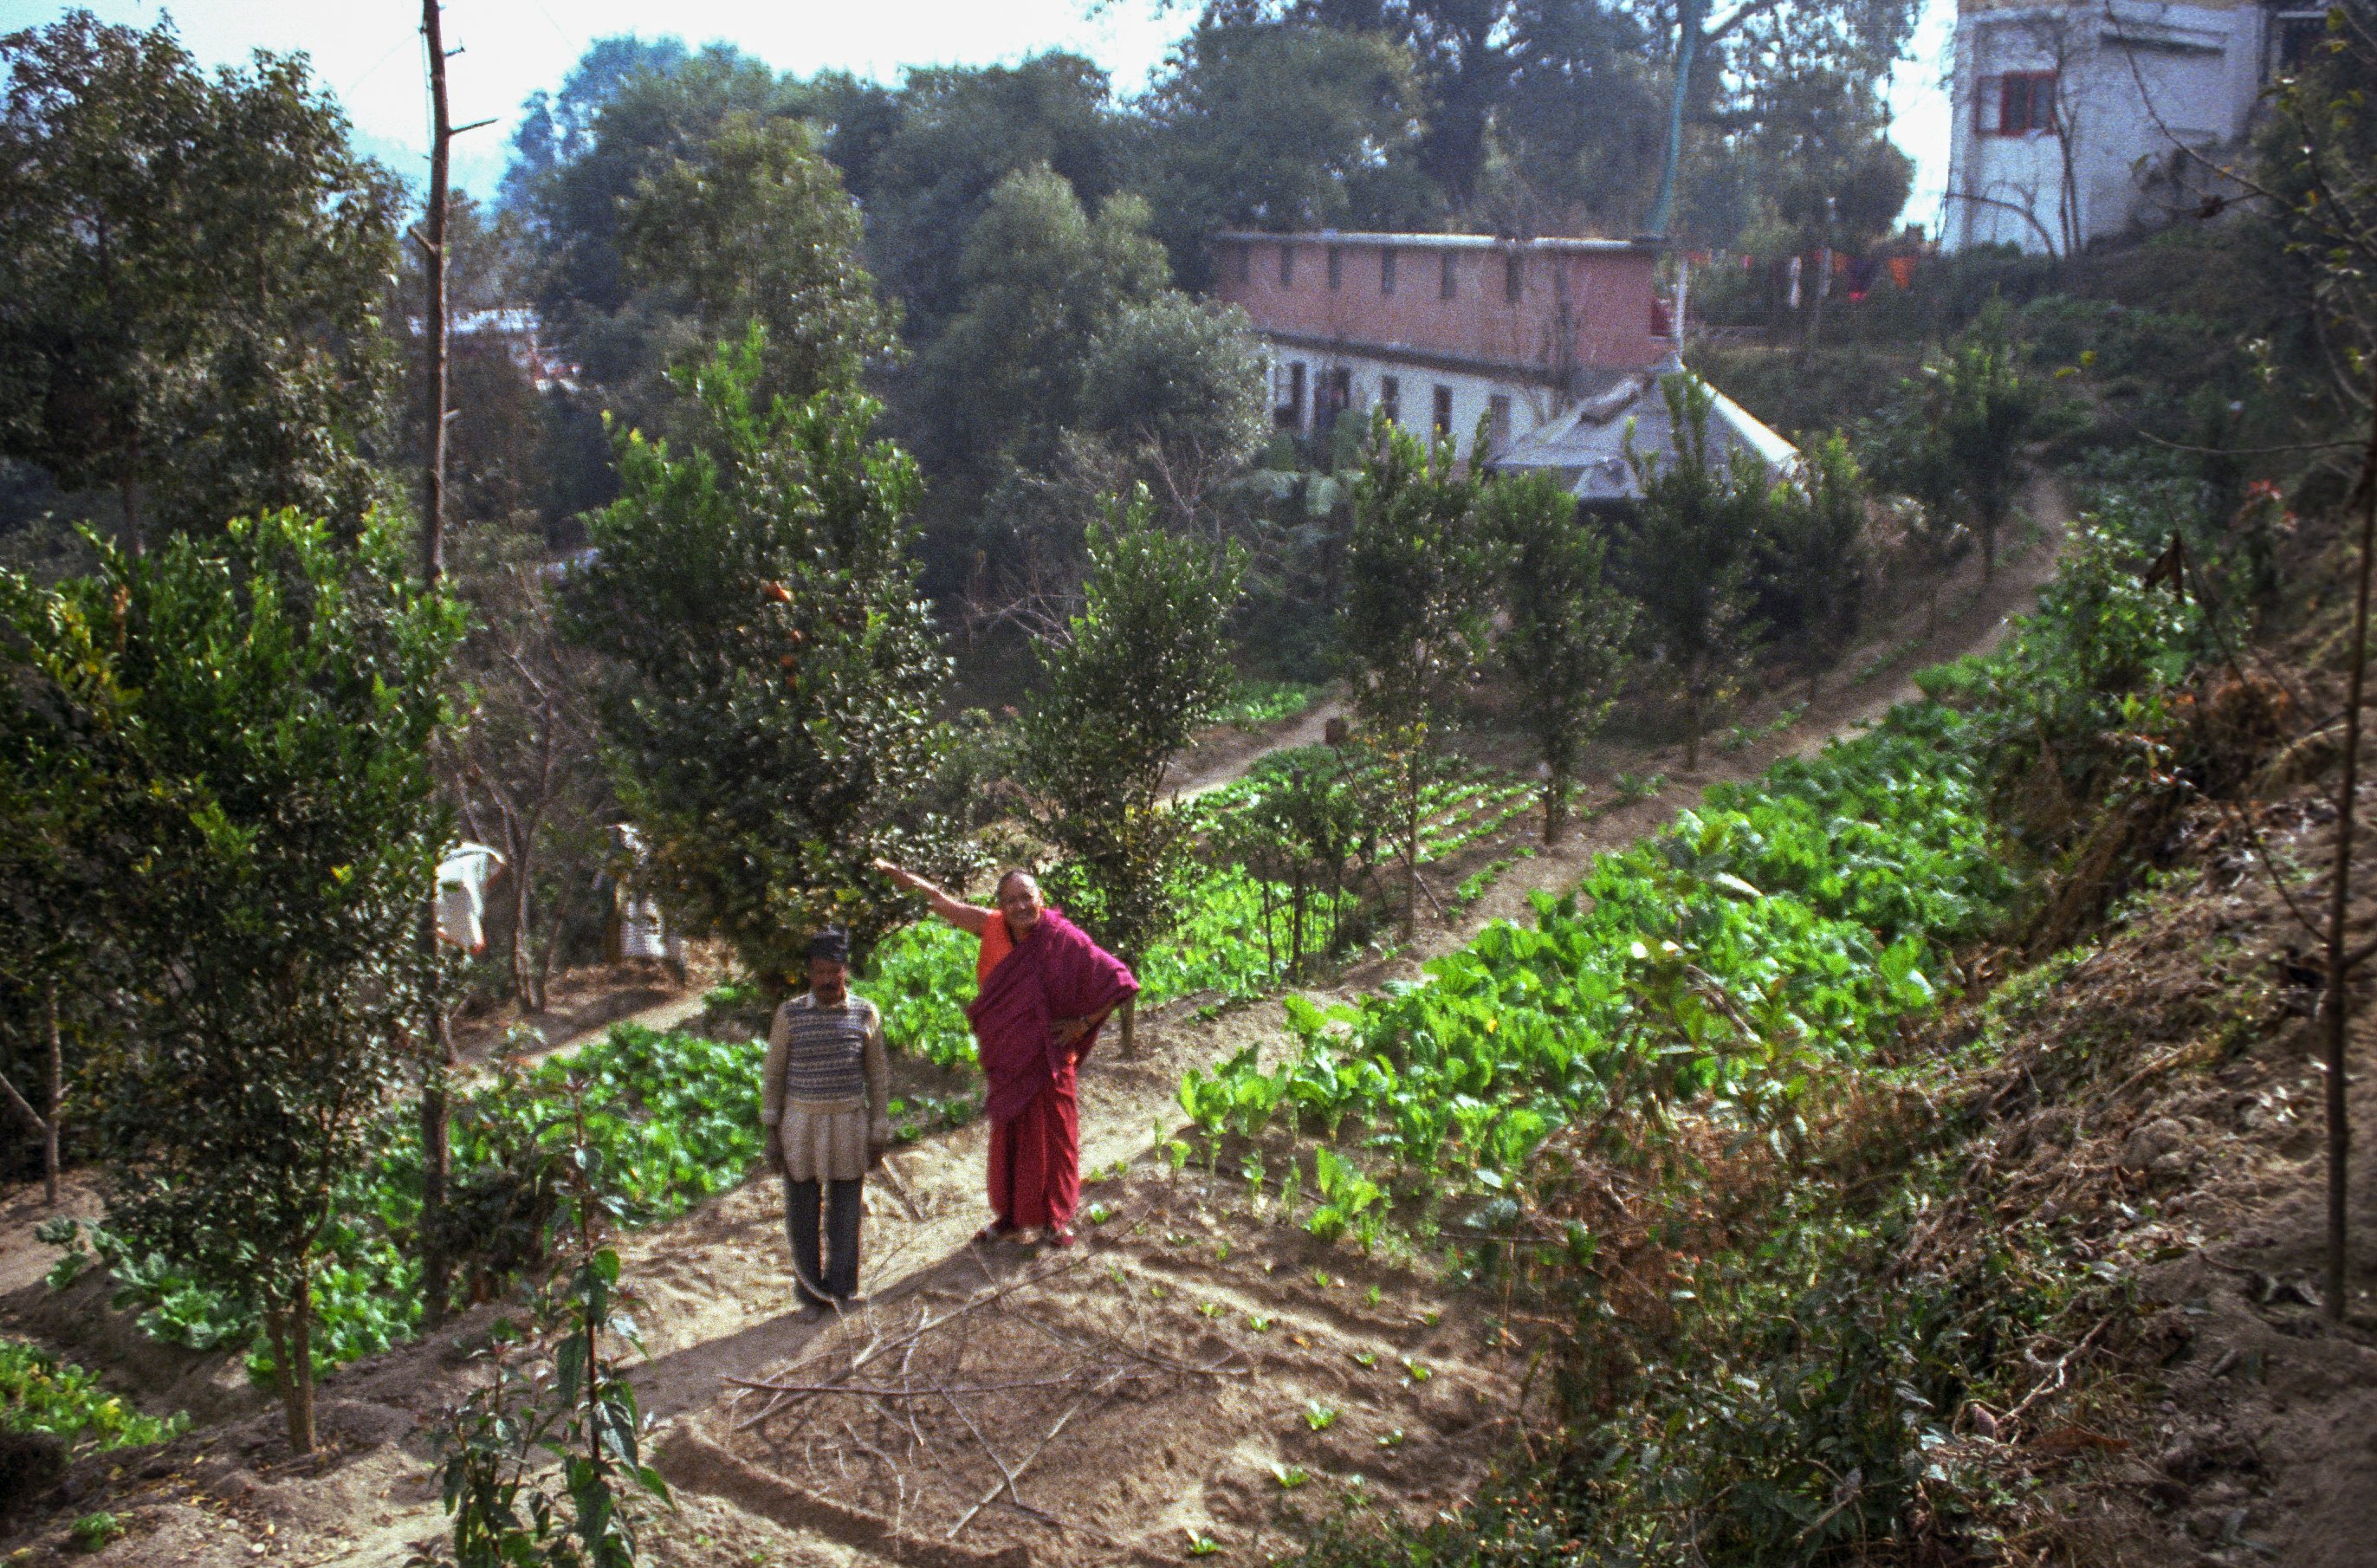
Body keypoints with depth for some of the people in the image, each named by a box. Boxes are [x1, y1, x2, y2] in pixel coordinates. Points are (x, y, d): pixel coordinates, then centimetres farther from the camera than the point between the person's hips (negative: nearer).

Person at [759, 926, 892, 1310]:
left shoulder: (866, 1014, -1)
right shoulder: (790, 1014, -3)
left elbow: (877, 1076, 7)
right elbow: (772, 1075, 3)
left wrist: (879, 1132, 6)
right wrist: (770, 1133, 0)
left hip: (849, 1123, 1)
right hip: (800, 1123, 0)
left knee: (845, 1213, 9)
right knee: (802, 1211, 7)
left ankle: (841, 1285, 26)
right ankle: (809, 1281, 25)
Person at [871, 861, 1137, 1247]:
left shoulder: (1063, 939, -19)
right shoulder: (995, 928, -6)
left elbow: (1118, 982, -18)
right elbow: (944, 903, 8)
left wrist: (1083, 1024, -16)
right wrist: (903, 876, 6)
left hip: (1049, 1060, -4)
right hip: (1007, 1060, 5)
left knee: (1053, 1138, 9)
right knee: (1007, 1138, 17)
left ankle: (1056, 1219, 27)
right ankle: (1010, 1215, 34)